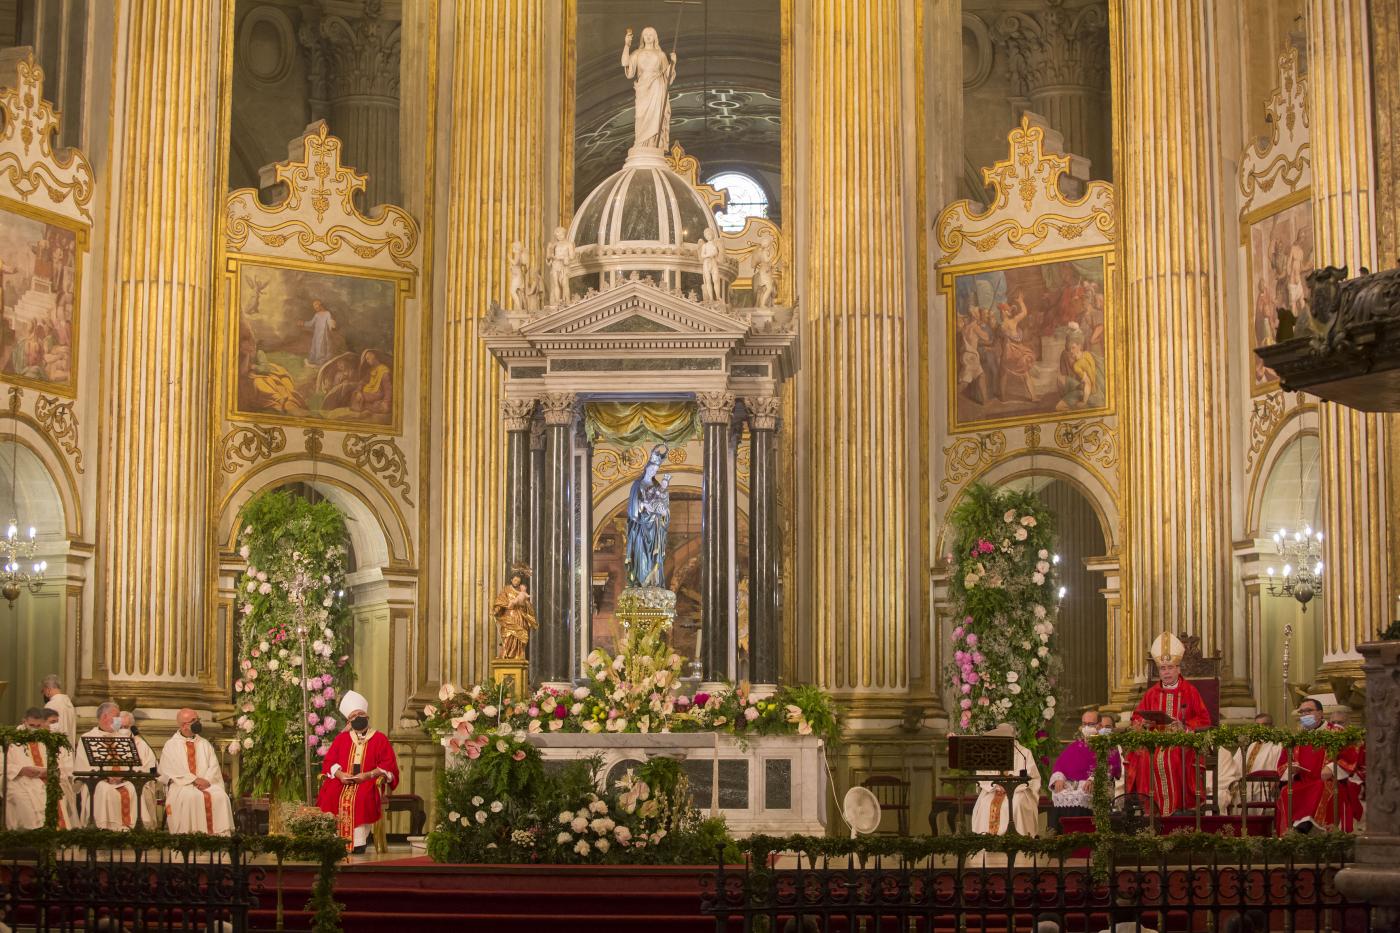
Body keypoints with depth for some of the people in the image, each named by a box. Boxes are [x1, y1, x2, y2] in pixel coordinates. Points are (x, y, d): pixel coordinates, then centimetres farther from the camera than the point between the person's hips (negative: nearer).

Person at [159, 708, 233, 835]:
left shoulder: (204, 744, 19)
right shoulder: (171, 746, 8)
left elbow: (214, 766, 10)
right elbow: (172, 770, -4)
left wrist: (207, 780, -12)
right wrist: (194, 780, -15)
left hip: (206, 783, 3)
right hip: (181, 784, -3)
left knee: (220, 796, -27)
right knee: (190, 797, -36)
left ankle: (219, 834, -26)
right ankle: (193, 834, -34)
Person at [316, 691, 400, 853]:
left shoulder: (380, 739, 8)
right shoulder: (342, 738, 18)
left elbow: (388, 766, -1)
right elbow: (329, 762, 10)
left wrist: (368, 775, -15)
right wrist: (340, 774, -10)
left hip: (369, 781, -3)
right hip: (342, 781, 3)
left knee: (361, 798, -36)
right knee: (329, 794, -29)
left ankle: (358, 844, -32)